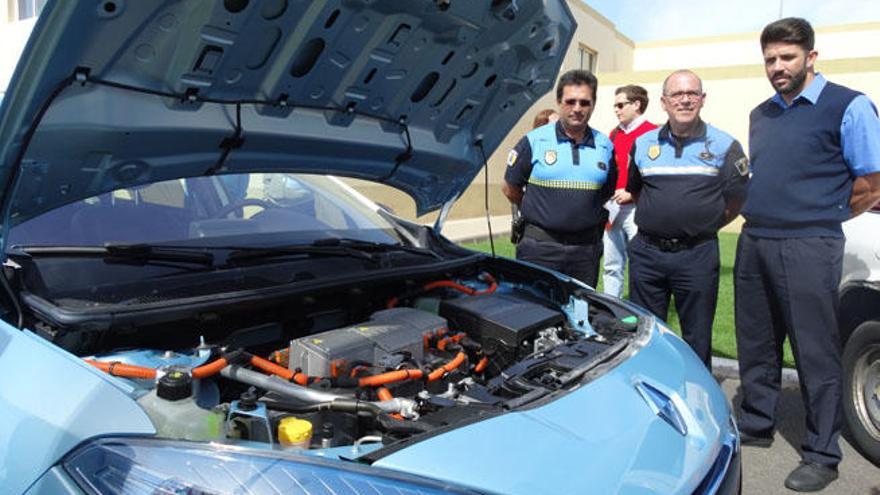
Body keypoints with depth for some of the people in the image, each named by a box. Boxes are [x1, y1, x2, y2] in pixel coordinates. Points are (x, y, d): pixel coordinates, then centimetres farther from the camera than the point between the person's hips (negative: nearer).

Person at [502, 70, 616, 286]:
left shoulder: (605, 146, 7)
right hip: (540, 247, -3)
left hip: (587, 248, 3)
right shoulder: (534, 142, -3)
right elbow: (510, 189, 3)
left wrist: (584, 214, 12)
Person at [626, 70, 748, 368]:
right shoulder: (643, 144, 8)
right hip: (646, 253, 3)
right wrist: (657, 222, 11)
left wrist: (701, 227, 0)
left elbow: (736, 201, 1)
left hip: (697, 255, -2)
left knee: (697, 337, 8)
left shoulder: (724, 146, 0)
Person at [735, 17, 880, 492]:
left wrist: (819, 218, 4)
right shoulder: (760, 115, 15)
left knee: (815, 353, 1)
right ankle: (756, 425, 30)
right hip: (753, 244, 7)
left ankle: (822, 454, 13)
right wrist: (764, 217, 11)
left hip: (807, 248, -6)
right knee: (756, 346, 14)